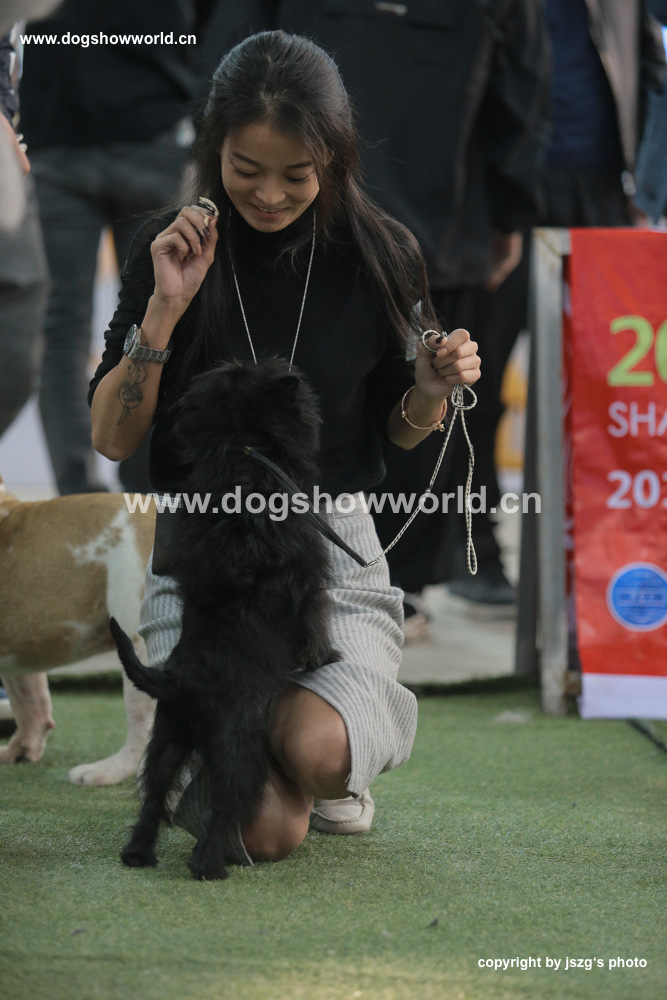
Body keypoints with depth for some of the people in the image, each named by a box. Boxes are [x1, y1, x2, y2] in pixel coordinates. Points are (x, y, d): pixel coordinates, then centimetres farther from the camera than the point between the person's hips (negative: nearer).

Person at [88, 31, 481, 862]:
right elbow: (111, 438, -5)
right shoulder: (172, 249, -3)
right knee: (266, 833, -18)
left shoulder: (378, 254, -1)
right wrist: (163, 310, -18)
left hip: (336, 551, 0)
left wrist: (433, 388, -12)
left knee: (316, 751, -31)